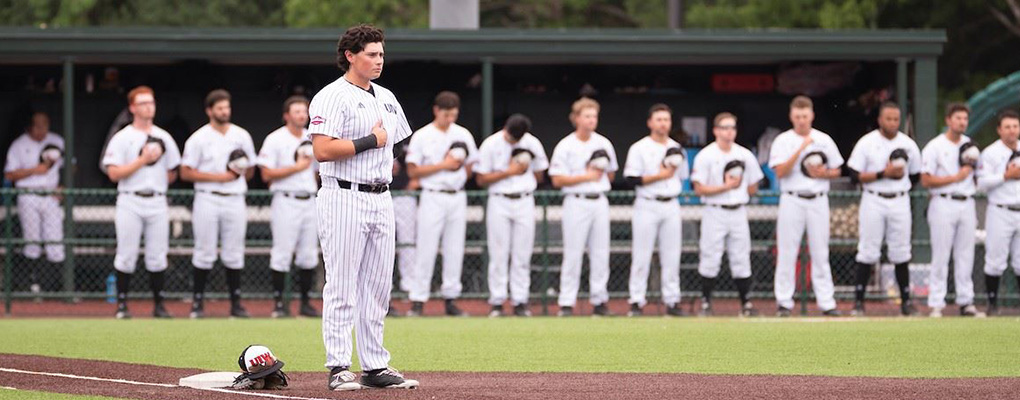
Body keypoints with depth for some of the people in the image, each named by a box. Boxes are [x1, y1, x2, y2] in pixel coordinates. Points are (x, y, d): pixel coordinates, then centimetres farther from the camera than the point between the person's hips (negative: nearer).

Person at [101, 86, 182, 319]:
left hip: (157, 202, 3)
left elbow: (172, 173, 19)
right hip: (130, 203, -3)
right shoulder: (121, 138, -1)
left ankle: (158, 304, 10)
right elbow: (114, 173, -10)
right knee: (127, 256, -3)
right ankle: (122, 304, 3)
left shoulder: (164, 138, 12)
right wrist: (142, 160, -14)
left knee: (157, 256, 3)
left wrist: (156, 185, 4)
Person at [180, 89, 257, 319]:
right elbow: (186, 173, -3)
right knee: (204, 254, -3)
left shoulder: (242, 136, 13)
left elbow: (250, 172, 18)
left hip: (235, 199, 3)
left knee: (234, 255, 3)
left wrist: (240, 172, -6)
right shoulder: (198, 138, 1)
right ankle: (197, 302, 2)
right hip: (208, 200, -3)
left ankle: (236, 303, 6)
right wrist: (219, 177, -11)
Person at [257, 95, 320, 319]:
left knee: (309, 255, 5)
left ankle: (306, 303, 12)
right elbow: (267, 174, -10)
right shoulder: (275, 139, -3)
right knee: (282, 254, -7)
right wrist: (297, 168, -12)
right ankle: (278, 304, -2)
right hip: (286, 202, -6)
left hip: (309, 202, 6)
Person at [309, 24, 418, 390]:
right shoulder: (332, 97, -9)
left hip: (381, 200, 8)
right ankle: (339, 368, -3)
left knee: (378, 287, 9)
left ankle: (375, 366, 13)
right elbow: (323, 150, -20)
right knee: (341, 288, -6)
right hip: (344, 199, -8)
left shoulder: (386, 98, 16)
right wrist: (370, 141, -14)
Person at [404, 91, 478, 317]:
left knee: (455, 251, 4)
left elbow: (472, 167, 17)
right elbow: (413, 171, -6)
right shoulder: (422, 136, -1)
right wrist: (443, 165, -12)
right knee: (426, 250, -6)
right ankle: (418, 300, -4)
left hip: (457, 198, 4)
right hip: (432, 198, -4)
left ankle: (450, 298, 10)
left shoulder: (463, 135, 11)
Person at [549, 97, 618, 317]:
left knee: (601, 253, 4)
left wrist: (601, 171, -4)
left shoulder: (604, 144, 11)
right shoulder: (565, 146, -4)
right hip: (576, 202, -5)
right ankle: (566, 303, -2)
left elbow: (611, 175, 19)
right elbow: (557, 180, -9)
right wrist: (586, 177, -14)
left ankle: (599, 300, 10)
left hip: (600, 202, 5)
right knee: (572, 254, -5)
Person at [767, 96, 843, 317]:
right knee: (786, 251, -2)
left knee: (820, 253, 2)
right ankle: (784, 302, 3)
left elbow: (836, 171, 15)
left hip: (818, 201, 2)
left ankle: (826, 302, 2)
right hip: (792, 200, -2)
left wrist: (822, 173, -7)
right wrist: (800, 149, -18)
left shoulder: (824, 140, 9)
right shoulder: (783, 141, 1)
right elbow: (780, 172, -12)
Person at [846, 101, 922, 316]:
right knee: (868, 252, -4)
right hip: (873, 202, -3)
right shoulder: (867, 143, -3)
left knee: (901, 252, 4)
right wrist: (883, 174, -15)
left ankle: (905, 301, 8)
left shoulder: (908, 144, 7)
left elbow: (915, 176, 17)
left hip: (900, 201, 3)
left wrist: (900, 175, 1)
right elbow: (855, 175, -7)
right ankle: (858, 300, 1)